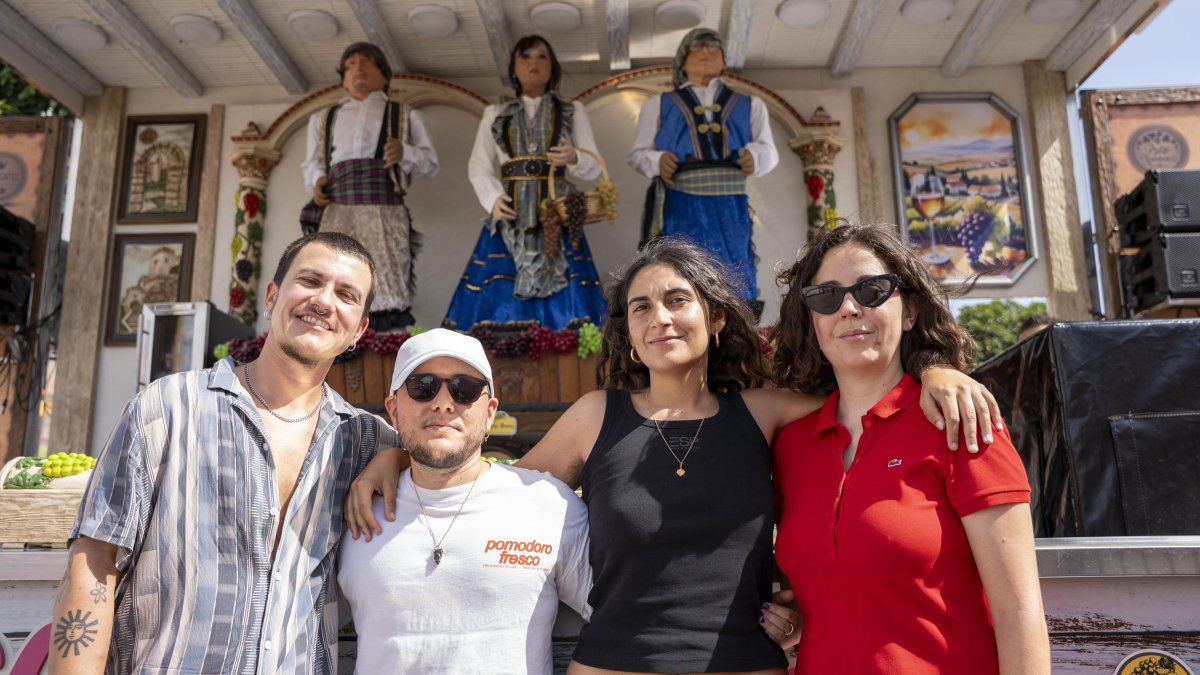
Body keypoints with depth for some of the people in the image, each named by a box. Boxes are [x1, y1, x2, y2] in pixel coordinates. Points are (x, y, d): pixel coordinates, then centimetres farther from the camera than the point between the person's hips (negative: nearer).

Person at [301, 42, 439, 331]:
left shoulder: (406, 116, 27)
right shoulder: (323, 119, 33)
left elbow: (430, 164, 17)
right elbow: (312, 165, 27)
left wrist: (405, 152, -4)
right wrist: (317, 181, 4)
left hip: (384, 208, -2)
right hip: (336, 209, 2)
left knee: (388, 308, -17)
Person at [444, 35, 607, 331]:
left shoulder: (573, 111, 13)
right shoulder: (494, 113, 15)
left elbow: (594, 168, 8)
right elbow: (479, 166, 10)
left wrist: (573, 159, -15)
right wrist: (493, 199, -10)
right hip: (510, 218, 1)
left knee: (565, 306, -10)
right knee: (498, 304, -7)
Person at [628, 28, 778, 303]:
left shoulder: (749, 105, 23)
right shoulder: (659, 104, 19)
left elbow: (768, 150, 14)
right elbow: (638, 153, 14)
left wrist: (755, 155, -9)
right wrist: (657, 161, -9)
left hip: (729, 208, 2)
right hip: (680, 206, -1)